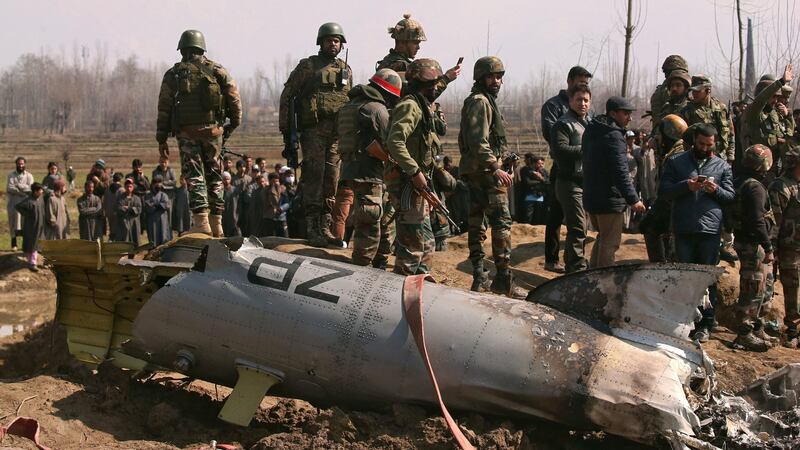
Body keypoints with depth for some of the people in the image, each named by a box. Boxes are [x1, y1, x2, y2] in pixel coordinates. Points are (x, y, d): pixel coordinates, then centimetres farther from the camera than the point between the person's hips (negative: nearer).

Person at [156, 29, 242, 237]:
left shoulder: (173, 74, 4)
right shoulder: (216, 70, 7)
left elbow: (164, 108, 2)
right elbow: (234, 98, 2)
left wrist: (162, 139, 6)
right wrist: (233, 124, 13)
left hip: (187, 132, -1)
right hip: (213, 130, 2)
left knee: (194, 177, 0)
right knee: (214, 176, 9)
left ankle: (201, 221, -11)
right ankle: (216, 225, 10)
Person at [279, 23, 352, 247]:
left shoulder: (345, 69, 16)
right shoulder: (307, 66, 2)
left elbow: (350, 102, 22)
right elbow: (287, 96, 1)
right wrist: (286, 128, -4)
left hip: (338, 133, 5)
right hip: (313, 130, -5)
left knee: (332, 180, 5)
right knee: (314, 177, -7)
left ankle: (326, 227, 12)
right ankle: (313, 229, -4)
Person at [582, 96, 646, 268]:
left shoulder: (590, 131, 12)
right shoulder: (613, 136, -18)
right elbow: (620, 172, -23)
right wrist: (633, 199, -21)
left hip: (591, 197, 9)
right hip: (610, 200, -9)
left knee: (603, 238, 23)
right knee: (610, 243, 0)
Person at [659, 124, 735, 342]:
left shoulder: (722, 166, 11)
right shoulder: (676, 161, 8)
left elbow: (731, 196, 9)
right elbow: (664, 191, 2)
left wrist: (716, 189, -11)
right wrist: (686, 186, -14)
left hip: (711, 228, 0)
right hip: (684, 228, 0)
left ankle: (705, 324, 11)